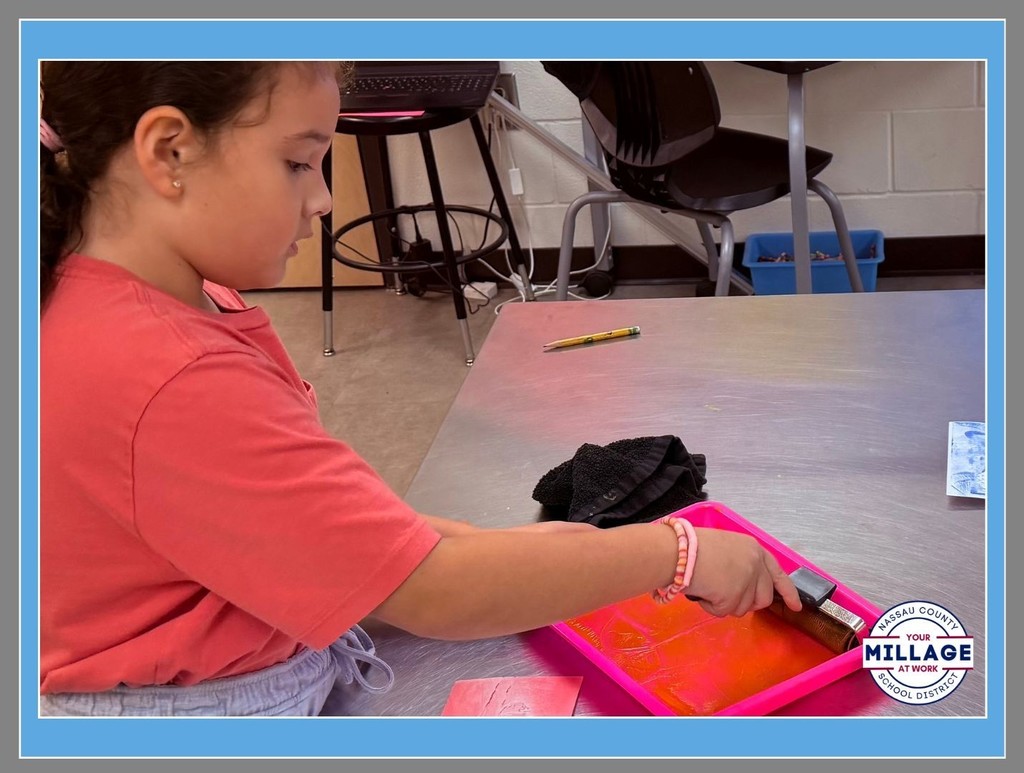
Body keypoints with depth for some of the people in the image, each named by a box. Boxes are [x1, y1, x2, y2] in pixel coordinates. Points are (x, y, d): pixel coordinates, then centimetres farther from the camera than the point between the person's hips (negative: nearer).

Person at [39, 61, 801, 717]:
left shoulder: (149, 305, 1)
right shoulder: (171, 383, -29)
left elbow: (299, 513, 3)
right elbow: (433, 593, -27)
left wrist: (497, 546, -7)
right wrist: (677, 553, -18)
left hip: (282, 663, 8)